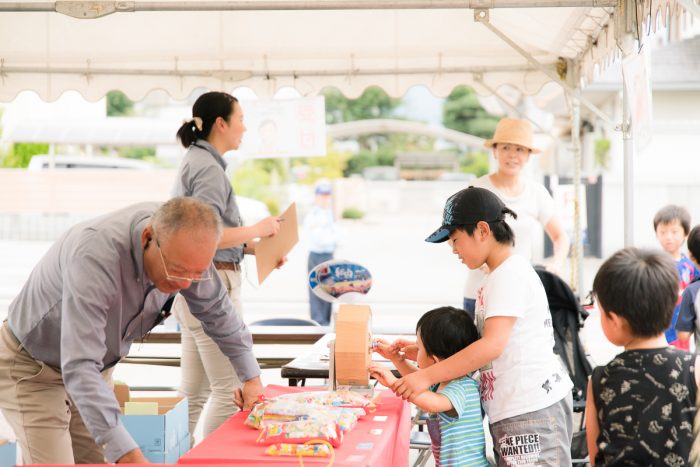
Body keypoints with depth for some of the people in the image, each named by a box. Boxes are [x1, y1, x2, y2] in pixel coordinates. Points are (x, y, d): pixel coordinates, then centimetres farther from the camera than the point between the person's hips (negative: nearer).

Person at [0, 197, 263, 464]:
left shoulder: (185, 255, -18)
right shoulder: (95, 256, -40)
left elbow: (216, 311, 3)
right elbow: (79, 368, -45)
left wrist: (251, 376, 1)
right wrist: (128, 455, -51)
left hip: (93, 367, 7)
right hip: (31, 367, -6)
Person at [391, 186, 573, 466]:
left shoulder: (510, 274, -14)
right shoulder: (499, 276, 18)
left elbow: (493, 345, -24)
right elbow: (483, 341, 22)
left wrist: (427, 376, -24)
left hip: (532, 411, -10)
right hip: (513, 410, 10)